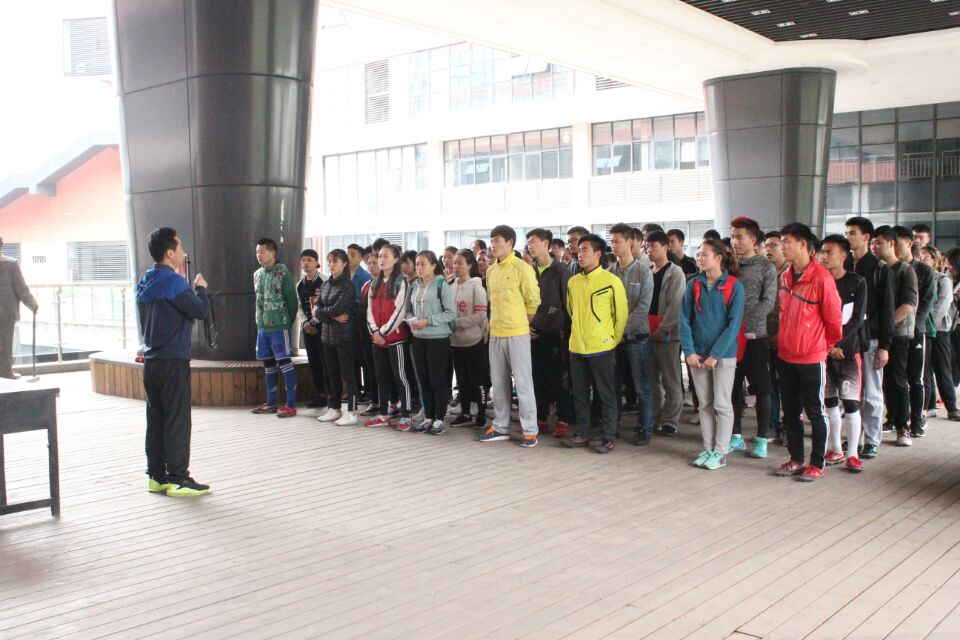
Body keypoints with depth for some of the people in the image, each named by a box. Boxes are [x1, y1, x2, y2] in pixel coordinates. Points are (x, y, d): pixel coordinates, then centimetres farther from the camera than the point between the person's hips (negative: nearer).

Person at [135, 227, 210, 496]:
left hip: (151, 360, 8)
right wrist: (200, 288, 5)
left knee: (156, 419, 11)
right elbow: (201, 311, -13)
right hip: (173, 362, -8)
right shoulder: (173, 281, -14)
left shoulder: (144, 282, 12)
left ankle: (156, 476, 16)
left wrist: (190, 287, 11)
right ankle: (178, 479, -1)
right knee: (177, 421, -4)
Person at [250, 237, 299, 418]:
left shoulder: (282, 273, -10)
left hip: (279, 327, -7)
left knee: (285, 363, -5)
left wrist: (288, 322, -2)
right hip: (262, 327, 7)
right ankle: (271, 403, 23)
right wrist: (260, 320, 12)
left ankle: (291, 405, -2)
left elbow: (292, 299, -8)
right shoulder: (257, 274, 11)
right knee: (268, 364, 13)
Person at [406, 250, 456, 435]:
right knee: (423, 380, 10)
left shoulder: (442, 285, -8)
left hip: (438, 339, -6)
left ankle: (439, 419, 9)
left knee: (438, 380, 0)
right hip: (418, 339, 6)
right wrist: (411, 320, -5)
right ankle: (428, 418, 20)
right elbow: (409, 310, 17)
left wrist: (428, 321, -18)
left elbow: (451, 313, -12)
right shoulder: (414, 286, 10)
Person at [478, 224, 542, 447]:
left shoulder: (522, 268, -9)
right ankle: (500, 427, 22)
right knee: (498, 383, 12)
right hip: (496, 333, 7)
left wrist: (522, 321, 4)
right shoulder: (491, 271, 11)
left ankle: (530, 431, 5)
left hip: (517, 334, -7)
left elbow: (533, 300, -6)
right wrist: (500, 319, 14)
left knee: (523, 382, -2)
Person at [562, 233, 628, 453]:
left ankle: (608, 437, 10)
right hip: (577, 347, 5)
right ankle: (582, 433, 22)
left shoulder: (612, 281, -8)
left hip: (601, 348, -5)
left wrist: (613, 341, 2)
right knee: (579, 394, 11)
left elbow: (621, 315, -2)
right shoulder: (573, 282, 7)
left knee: (606, 395, 3)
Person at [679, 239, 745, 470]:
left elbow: (734, 324, -11)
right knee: (705, 404, 11)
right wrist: (689, 352, -9)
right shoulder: (693, 285, 3)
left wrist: (715, 354, -15)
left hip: (723, 354, -4)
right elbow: (684, 319, 1)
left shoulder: (734, 287, -7)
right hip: (697, 354, 4)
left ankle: (720, 452, 11)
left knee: (722, 404, 2)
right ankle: (708, 448, 20)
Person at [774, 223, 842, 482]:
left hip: (812, 357, -7)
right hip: (786, 355, 7)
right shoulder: (785, 277, 5)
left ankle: (817, 464, 15)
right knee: (790, 411, 13)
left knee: (815, 412, 4)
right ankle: (796, 459, 25)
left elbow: (833, 317, -8)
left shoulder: (821, 278, -16)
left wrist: (829, 345, 4)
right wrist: (781, 339, 14)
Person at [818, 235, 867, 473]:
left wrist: (837, 343, -14)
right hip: (823, 349, 3)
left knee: (850, 403, -4)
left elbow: (857, 319, -6)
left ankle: (852, 453, 4)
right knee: (829, 402, 7)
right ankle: (836, 450, 18)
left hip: (847, 349, -3)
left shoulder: (857, 283, 0)